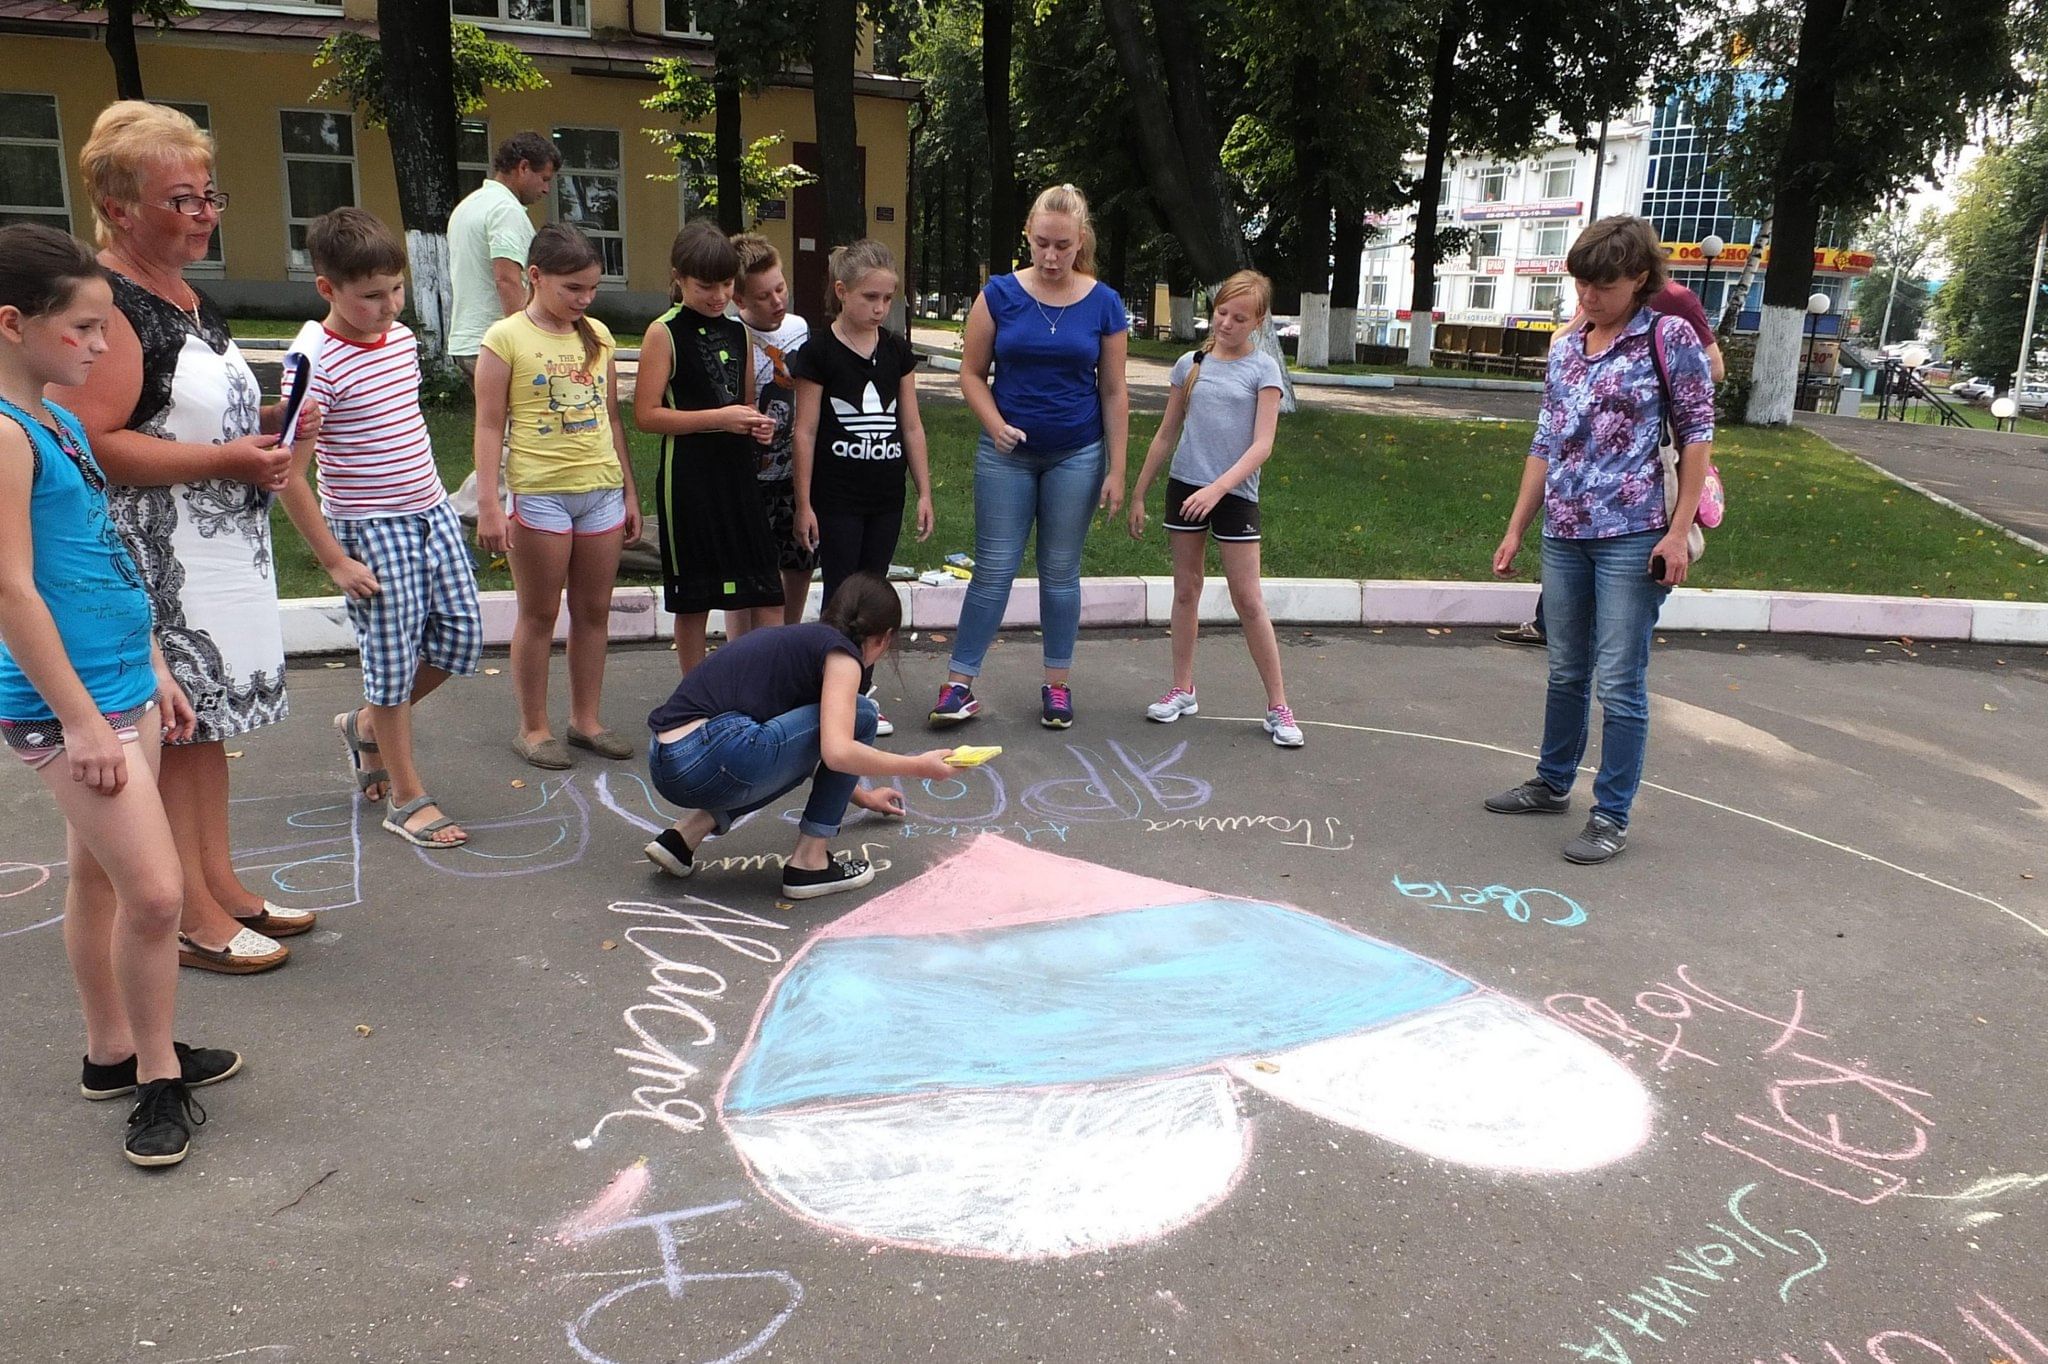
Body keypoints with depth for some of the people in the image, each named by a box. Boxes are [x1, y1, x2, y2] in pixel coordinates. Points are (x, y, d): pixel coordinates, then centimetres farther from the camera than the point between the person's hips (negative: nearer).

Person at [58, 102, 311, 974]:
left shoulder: (188, 297, 14)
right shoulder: (108, 303, -16)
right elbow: (92, 443, -25)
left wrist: (264, 423, 8)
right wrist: (226, 460, -24)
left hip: (221, 554, 10)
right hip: (154, 567, -9)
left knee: (207, 717, 15)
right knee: (168, 729, -1)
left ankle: (220, 884, 27)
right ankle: (190, 917, 10)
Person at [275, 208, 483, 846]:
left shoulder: (403, 338, 5)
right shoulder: (317, 363, -17)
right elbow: (289, 475, -17)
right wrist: (334, 560, -15)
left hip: (431, 511, 7)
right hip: (369, 529, -7)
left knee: (461, 638, 9)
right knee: (392, 657, 1)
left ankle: (368, 723, 33)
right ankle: (406, 798, 16)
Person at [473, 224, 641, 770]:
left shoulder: (598, 335, 10)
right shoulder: (506, 338, -5)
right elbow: (490, 427, -7)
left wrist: (629, 491, 15)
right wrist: (488, 505, -13)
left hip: (601, 490, 5)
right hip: (540, 493, -5)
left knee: (594, 610, 10)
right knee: (539, 614, 4)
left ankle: (586, 719, 22)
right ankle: (533, 727, 16)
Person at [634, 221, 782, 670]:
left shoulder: (739, 332, 12)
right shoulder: (664, 333, -4)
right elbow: (646, 414, -10)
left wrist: (758, 424, 2)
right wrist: (719, 418, -17)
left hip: (740, 474, 5)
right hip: (689, 478, -5)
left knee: (766, 597, 1)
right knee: (693, 600, 4)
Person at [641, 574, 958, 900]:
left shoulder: (797, 638, 28)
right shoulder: (841, 652, 2)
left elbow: (823, 750, 44)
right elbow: (838, 753, -14)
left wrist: (862, 797, 56)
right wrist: (919, 767, -1)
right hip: (711, 760, -9)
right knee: (858, 715, 4)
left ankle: (684, 835, 17)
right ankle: (809, 864, 7)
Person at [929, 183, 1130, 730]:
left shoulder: (1104, 304, -2)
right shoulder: (1000, 294, -4)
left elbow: (1114, 391, 2)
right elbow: (972, 373, 1)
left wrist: (1115, 470, -1)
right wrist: (995, 425, -17)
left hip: (1076, 455, 1)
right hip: (1007, 453, 0)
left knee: (1060, 571, 9)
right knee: (993, 570, 0)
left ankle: (1057, 683, 21)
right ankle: (960, 683, 7)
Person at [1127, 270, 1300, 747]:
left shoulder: (1263, 369, -4)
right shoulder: (1191, 363, 6)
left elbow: (1262, 445, -11)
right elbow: (1166, 435, 12)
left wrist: (1219, 487, -23)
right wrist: (1138, 493, 12)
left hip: (1234, 493, -3)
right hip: (1185, 487, 3)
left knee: (1248, 598, -3)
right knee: (1186, 589, 10)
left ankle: (1278, 704, 4)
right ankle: (1183, 690, 20)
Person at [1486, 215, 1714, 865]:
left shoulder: (1669, 338, -4)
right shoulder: (1566, 349, 11)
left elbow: (1696, 435, -5)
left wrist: (1679, 531, -12)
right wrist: (1516, 529, 11)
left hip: (1631, 537, -5)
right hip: (1564, 536, 5)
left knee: (1619, 683, -1)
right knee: (1566, 671, 17)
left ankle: (1611, 816, 9)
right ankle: (1553, 783, 33)